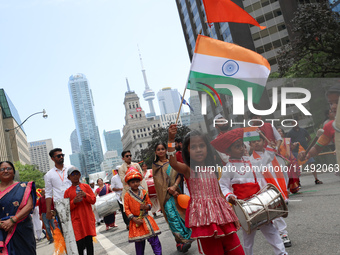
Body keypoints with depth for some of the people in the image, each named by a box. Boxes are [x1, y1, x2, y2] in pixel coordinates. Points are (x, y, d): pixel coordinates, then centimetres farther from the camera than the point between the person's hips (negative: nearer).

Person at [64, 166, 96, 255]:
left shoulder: (86, 186, 9)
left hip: (88, 218, 2)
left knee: (89, 241, 5)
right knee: (80, 243, -11)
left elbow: (93, 200, 5)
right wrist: (74, 201, -15)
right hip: (76, 220, -2)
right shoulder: (67, 191, 5)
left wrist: (85, 195, -13)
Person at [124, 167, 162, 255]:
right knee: (139, 241, 6)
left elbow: (150, 204, 10)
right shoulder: (127, 195, -5)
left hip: (146, 219, 2)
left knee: (154, 239, -1)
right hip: (136, 221, -2)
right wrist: (134, 219, -13)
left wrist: (147, 207, -13)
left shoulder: (144, 192, 4)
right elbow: (127, 209, -5)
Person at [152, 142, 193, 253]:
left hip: (175, 191, 1)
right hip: (165, 194, -1)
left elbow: (179, 175, 3)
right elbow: (158, 181, 3)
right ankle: (182, 240, -15)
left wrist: (174, 186, -15)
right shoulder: (155, 165, 11)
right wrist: (168, 189, -11)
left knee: (180, 212, -3)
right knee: (172, 216, -12)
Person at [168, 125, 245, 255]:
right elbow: (173, 163, -26)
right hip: (204, 215, -5)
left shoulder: (212, 169, 12)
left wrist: (232, 214, 16)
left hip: (221, 214, 5)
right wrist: (171, 140, -35)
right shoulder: (188, 170, -4)